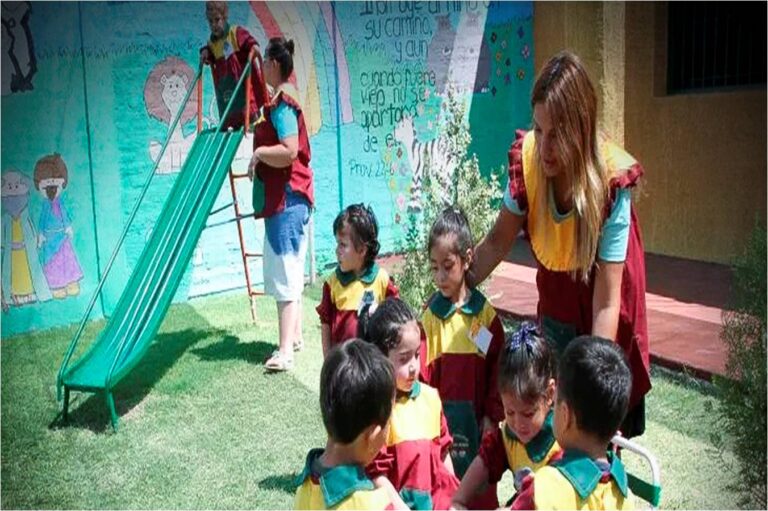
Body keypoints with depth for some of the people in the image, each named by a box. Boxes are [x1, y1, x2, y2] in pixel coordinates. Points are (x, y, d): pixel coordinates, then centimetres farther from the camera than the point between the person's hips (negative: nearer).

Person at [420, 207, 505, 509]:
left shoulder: (485, 314, -3)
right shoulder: (430, 315, -4)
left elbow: (498, 368, 1)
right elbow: (425, 371, -5)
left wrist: (492, 417, -2)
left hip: (476, 418, 0)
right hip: (441, 417, 0)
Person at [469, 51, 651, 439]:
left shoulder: (612, 180, -30)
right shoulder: (527, 157, -22)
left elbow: (606, 301, -31)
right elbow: (498, 242, -6)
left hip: (599, 294, -3)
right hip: (556, 292, 3)